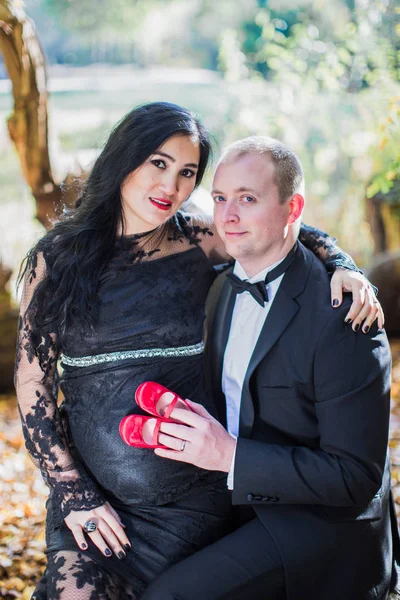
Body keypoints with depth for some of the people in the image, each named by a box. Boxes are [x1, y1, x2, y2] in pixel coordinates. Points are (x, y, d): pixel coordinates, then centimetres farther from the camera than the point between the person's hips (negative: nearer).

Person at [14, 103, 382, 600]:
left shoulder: (199, 241, 0)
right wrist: (73, 492, -5)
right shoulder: (57, 258, 0)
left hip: (193, 494, 0)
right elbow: (33, 381, 1)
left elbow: (292, 232, 12)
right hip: (90, 489, 0)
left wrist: (346, 270, -10)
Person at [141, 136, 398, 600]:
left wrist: (231, 456, -25)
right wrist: (181, 424, -4)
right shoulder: (224, 290, 5)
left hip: (321, 527, -8)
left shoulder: (341, 317, -21)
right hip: (242, 506, 8)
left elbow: (357, 477, -21)